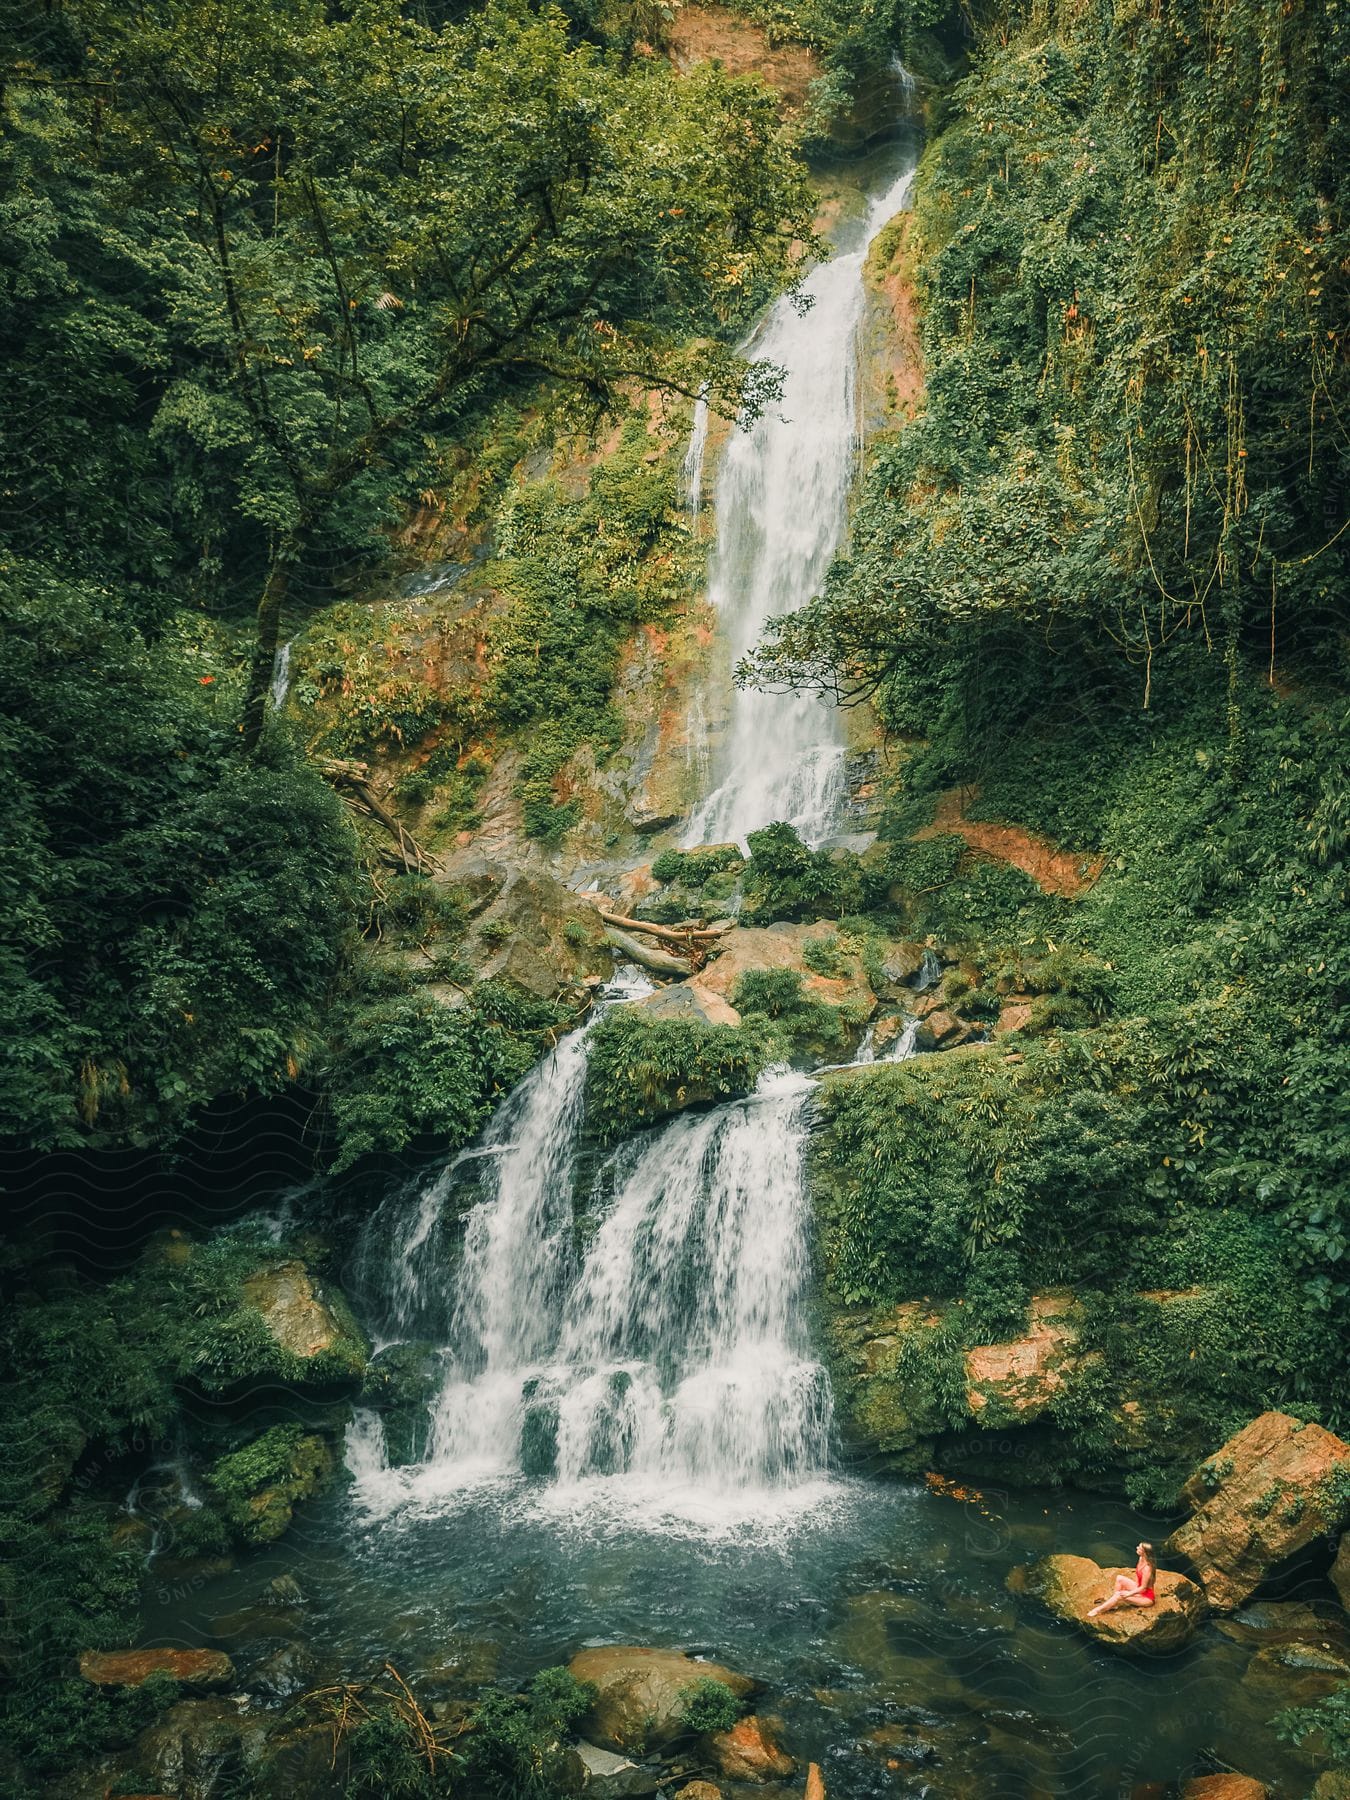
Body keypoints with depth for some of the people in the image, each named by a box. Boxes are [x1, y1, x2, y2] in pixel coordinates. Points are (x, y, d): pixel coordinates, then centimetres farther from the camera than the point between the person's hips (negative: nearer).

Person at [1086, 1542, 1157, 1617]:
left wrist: (1128, 1594, -23)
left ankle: (1098, 1610, -19)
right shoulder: (1141, 1559, -2)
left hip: (1147, 1597, -9)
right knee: (1119, 1578, -2)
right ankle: (1112, 1600, -1)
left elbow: (1143, 1588, -22)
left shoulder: (1147, 1568, -29)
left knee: (1120, 1595, -24)